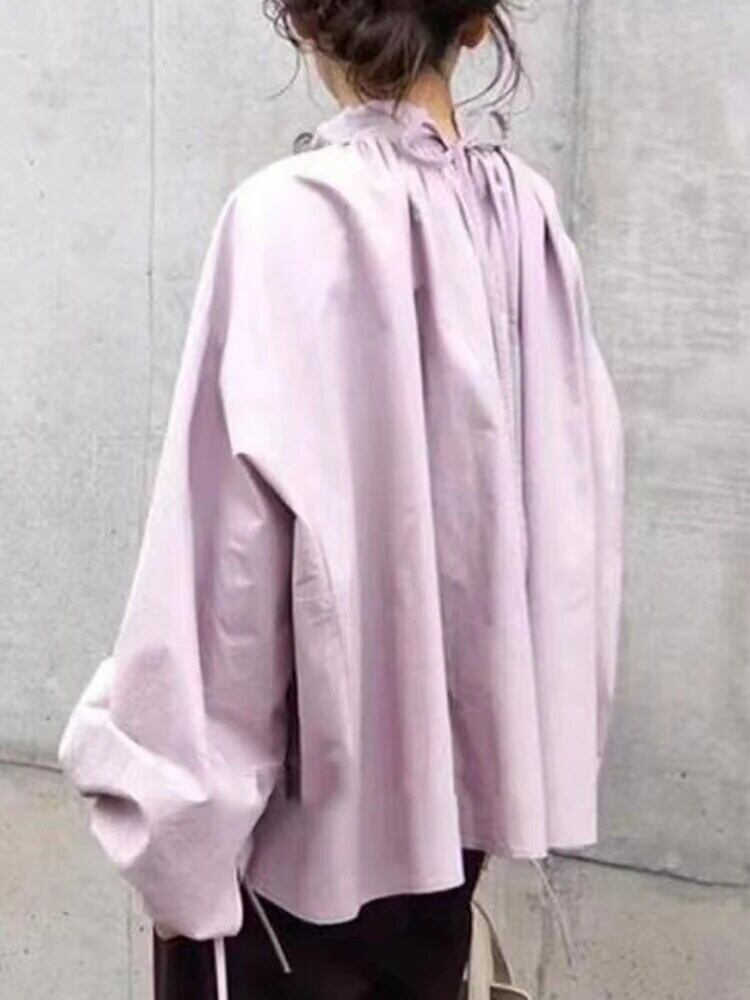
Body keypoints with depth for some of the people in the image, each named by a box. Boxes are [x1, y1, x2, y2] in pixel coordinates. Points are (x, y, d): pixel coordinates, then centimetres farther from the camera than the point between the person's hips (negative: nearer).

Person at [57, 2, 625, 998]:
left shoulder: (296, 215, -20)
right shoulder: (530, 213, -3)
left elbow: (232, 549, -20)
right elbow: (577, 490, 3)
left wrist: (179, 822, -10)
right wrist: (537, 732, 14)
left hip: (306, 799, -5)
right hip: (456, 764, 6)